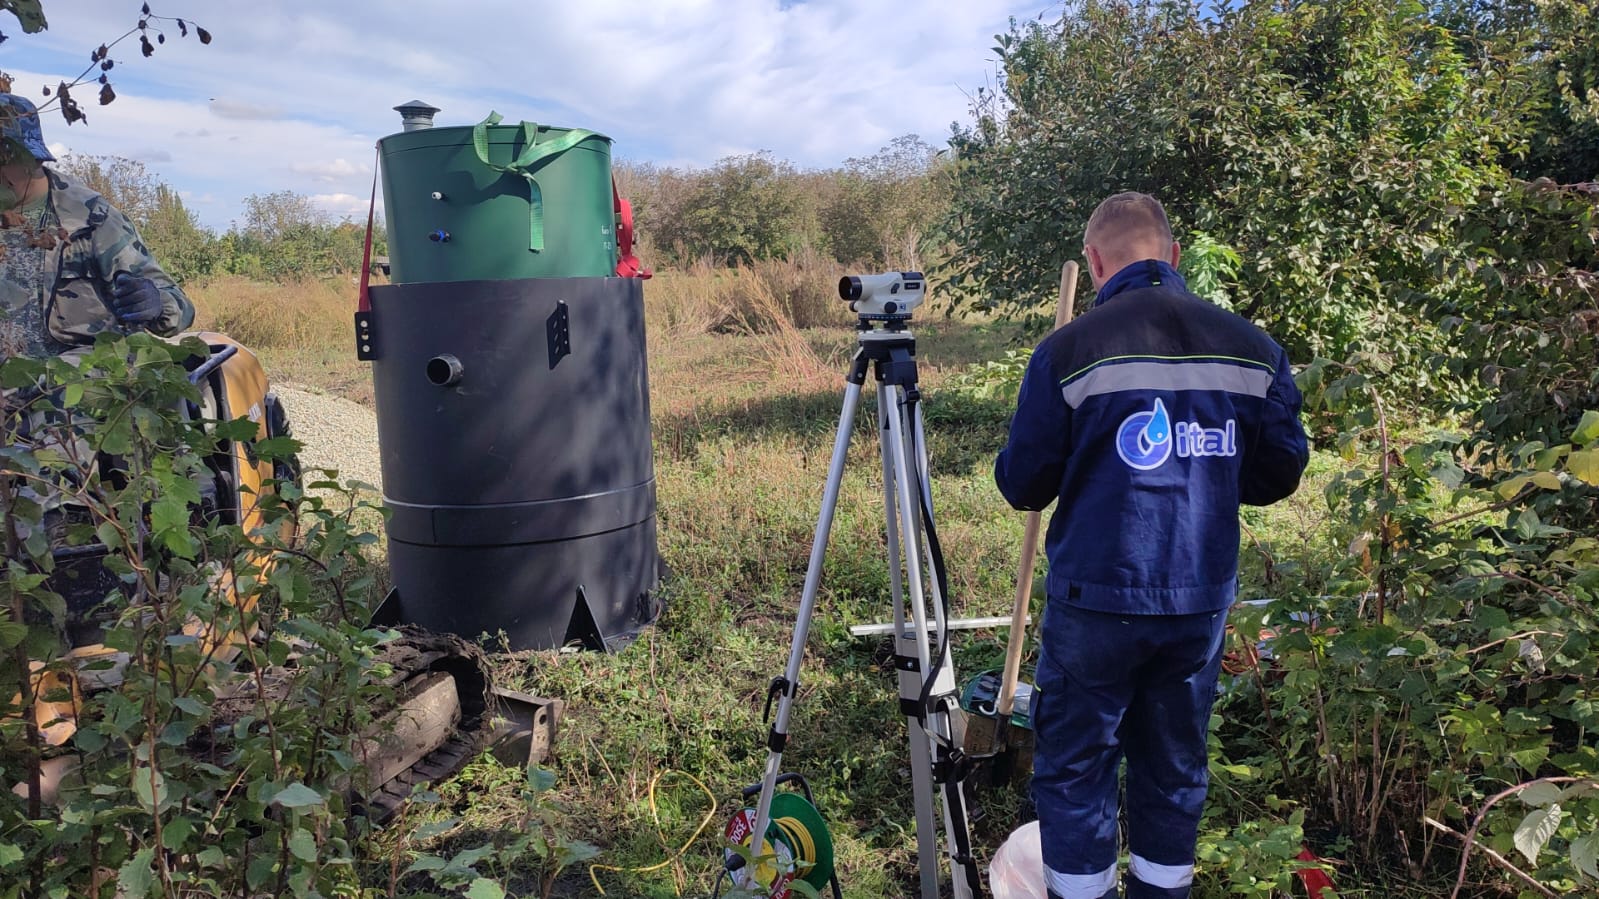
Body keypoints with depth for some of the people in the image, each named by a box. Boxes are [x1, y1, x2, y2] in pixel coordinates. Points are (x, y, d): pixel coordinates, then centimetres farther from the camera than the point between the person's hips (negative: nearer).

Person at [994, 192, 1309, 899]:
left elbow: (1023, 486, -7)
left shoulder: (1068, 351, -11)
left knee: (1074, 770, 10)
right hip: (1202, 602, 5)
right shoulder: (1253, 349, 2)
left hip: (1097, 602, -4)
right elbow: (1280, 473, 9)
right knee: (1175, 769, 19)